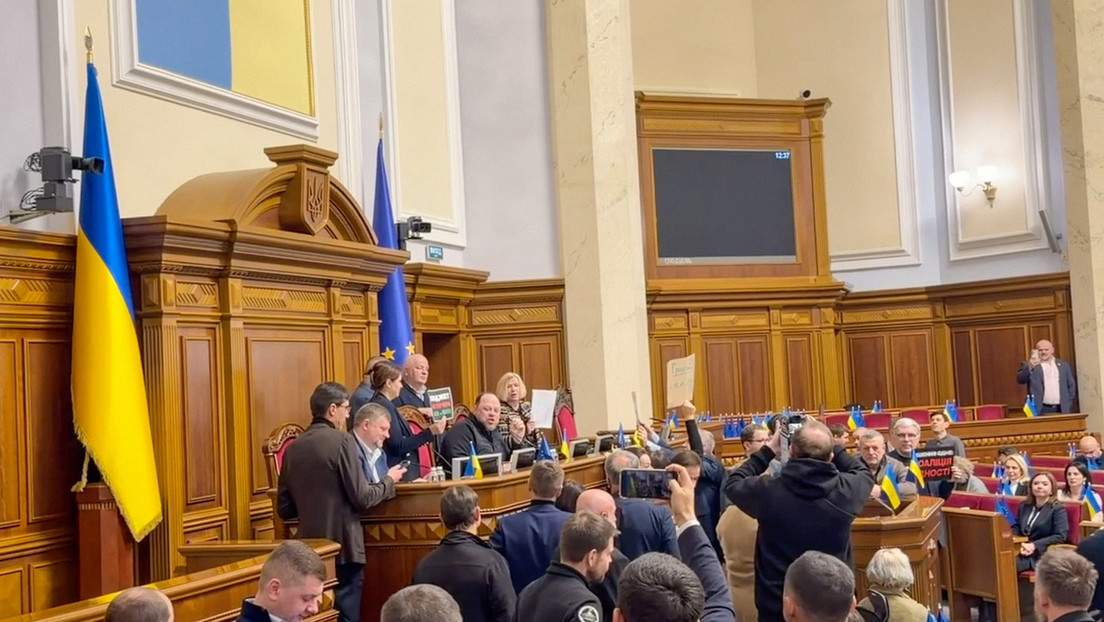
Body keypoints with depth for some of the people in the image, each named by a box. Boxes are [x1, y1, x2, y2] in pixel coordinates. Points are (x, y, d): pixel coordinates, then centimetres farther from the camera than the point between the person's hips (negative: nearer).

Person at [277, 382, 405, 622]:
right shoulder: (342, 440, -11)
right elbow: (362, 498, -13)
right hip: (343, 548, -6)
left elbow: (285, 510, 9)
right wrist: (389, 481, 4)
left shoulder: (293, 448, 5)